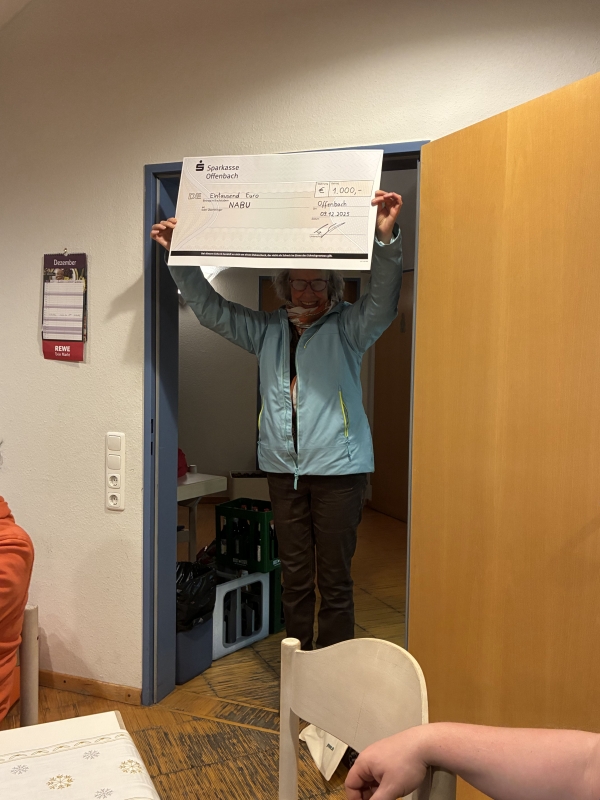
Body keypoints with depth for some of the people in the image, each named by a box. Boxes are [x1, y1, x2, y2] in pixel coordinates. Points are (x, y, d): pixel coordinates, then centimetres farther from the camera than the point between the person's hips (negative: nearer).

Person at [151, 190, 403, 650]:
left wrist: (387, 239, -33)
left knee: (335, 578, 4)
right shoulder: (267, 330, 11)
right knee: (294, 576, 13)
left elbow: (382, 301, -17)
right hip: (284, 469, 4)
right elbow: (210, 308, 12)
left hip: (338, 469, -4)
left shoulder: (347, 328, 0)